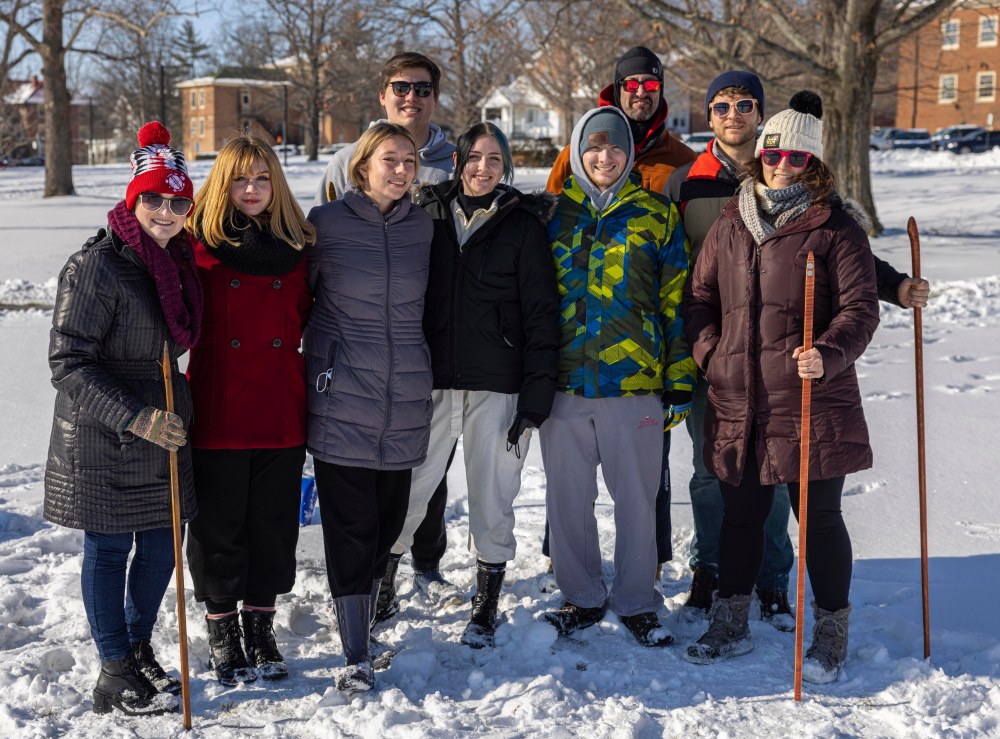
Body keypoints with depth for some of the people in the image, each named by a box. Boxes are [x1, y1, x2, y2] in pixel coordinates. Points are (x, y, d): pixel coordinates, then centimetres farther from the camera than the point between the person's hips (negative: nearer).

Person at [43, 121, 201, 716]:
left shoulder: (180, 260, 7)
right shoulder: (97, 266, -17)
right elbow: (69, 363, -19)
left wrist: (171, 411, 15)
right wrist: (136, 417, -24)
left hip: (164, 430, 7)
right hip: (101, 440, -7)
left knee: (164, 544, 13)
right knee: (109, 549, 5)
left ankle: (138, 648, 34)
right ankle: (115, 675, 18)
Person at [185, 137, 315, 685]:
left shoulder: (295, 249, 7)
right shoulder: (200, 246, -3)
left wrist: (311, 409, 10)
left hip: (281, 414, 3)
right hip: (217, 415, -3)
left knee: (274, 525, 11)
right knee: (218, 527, 7)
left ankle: (261, 629, 28)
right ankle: (222, 635, 23)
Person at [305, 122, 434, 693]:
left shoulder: (423, 226, 7)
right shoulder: (325, 223, -4)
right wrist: (322, 350, 5)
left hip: (406, 398, 4)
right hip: (343, 396, -4)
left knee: (388, 519, 9)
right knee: (350, 524, -4)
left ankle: (364, 621, 26)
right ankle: (357, 657, 0)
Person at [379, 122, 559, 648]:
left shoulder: (524, 225, 1)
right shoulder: (429, 216, 8)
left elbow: (541, 316, -2)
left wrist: (535, 401, -8)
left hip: (496, 387, -2)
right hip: (431, 382, 2)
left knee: (492, 499, 4)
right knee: (406, 491, 1)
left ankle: (486, 606, 20)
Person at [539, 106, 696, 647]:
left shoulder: (656, 215, 5)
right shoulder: (554, 214, 9)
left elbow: (676, 299, 4)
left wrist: (679, 380, 0)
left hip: (634, 379, -2)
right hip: (563, 380, 2)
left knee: (635, 496, 5)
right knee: (568, 496, 8)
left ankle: (636, 602, 21)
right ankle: (583, 598, 24)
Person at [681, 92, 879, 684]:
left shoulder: (837, 229, -4)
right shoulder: (730, 226, 10)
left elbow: (860, 307, -8)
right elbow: (700, 297, 17)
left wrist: (830, 353, -25)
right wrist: (710, 352, 2)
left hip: (812, 406, -4)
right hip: (738, 407, 4)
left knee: (819, 519, 5)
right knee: (740, 515, 15)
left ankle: (832, 633, 22)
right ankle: (732, 624, 30)